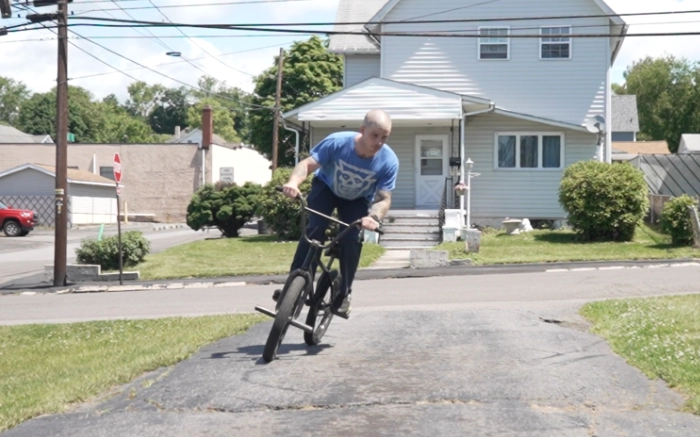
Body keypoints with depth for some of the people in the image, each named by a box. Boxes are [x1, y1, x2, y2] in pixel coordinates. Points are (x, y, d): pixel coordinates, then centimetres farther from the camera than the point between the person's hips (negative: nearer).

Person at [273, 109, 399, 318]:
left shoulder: (389, 160, -31)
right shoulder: (337, 142, -34)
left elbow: (384, 198, -28)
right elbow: (308, 164, -33)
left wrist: (374, 217, -49)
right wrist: (293, 182, -53)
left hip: (358, 199, 1)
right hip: (327, 187, -1)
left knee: (351, 240, -17)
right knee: (315, 228, -22)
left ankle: (343, 294, 1)